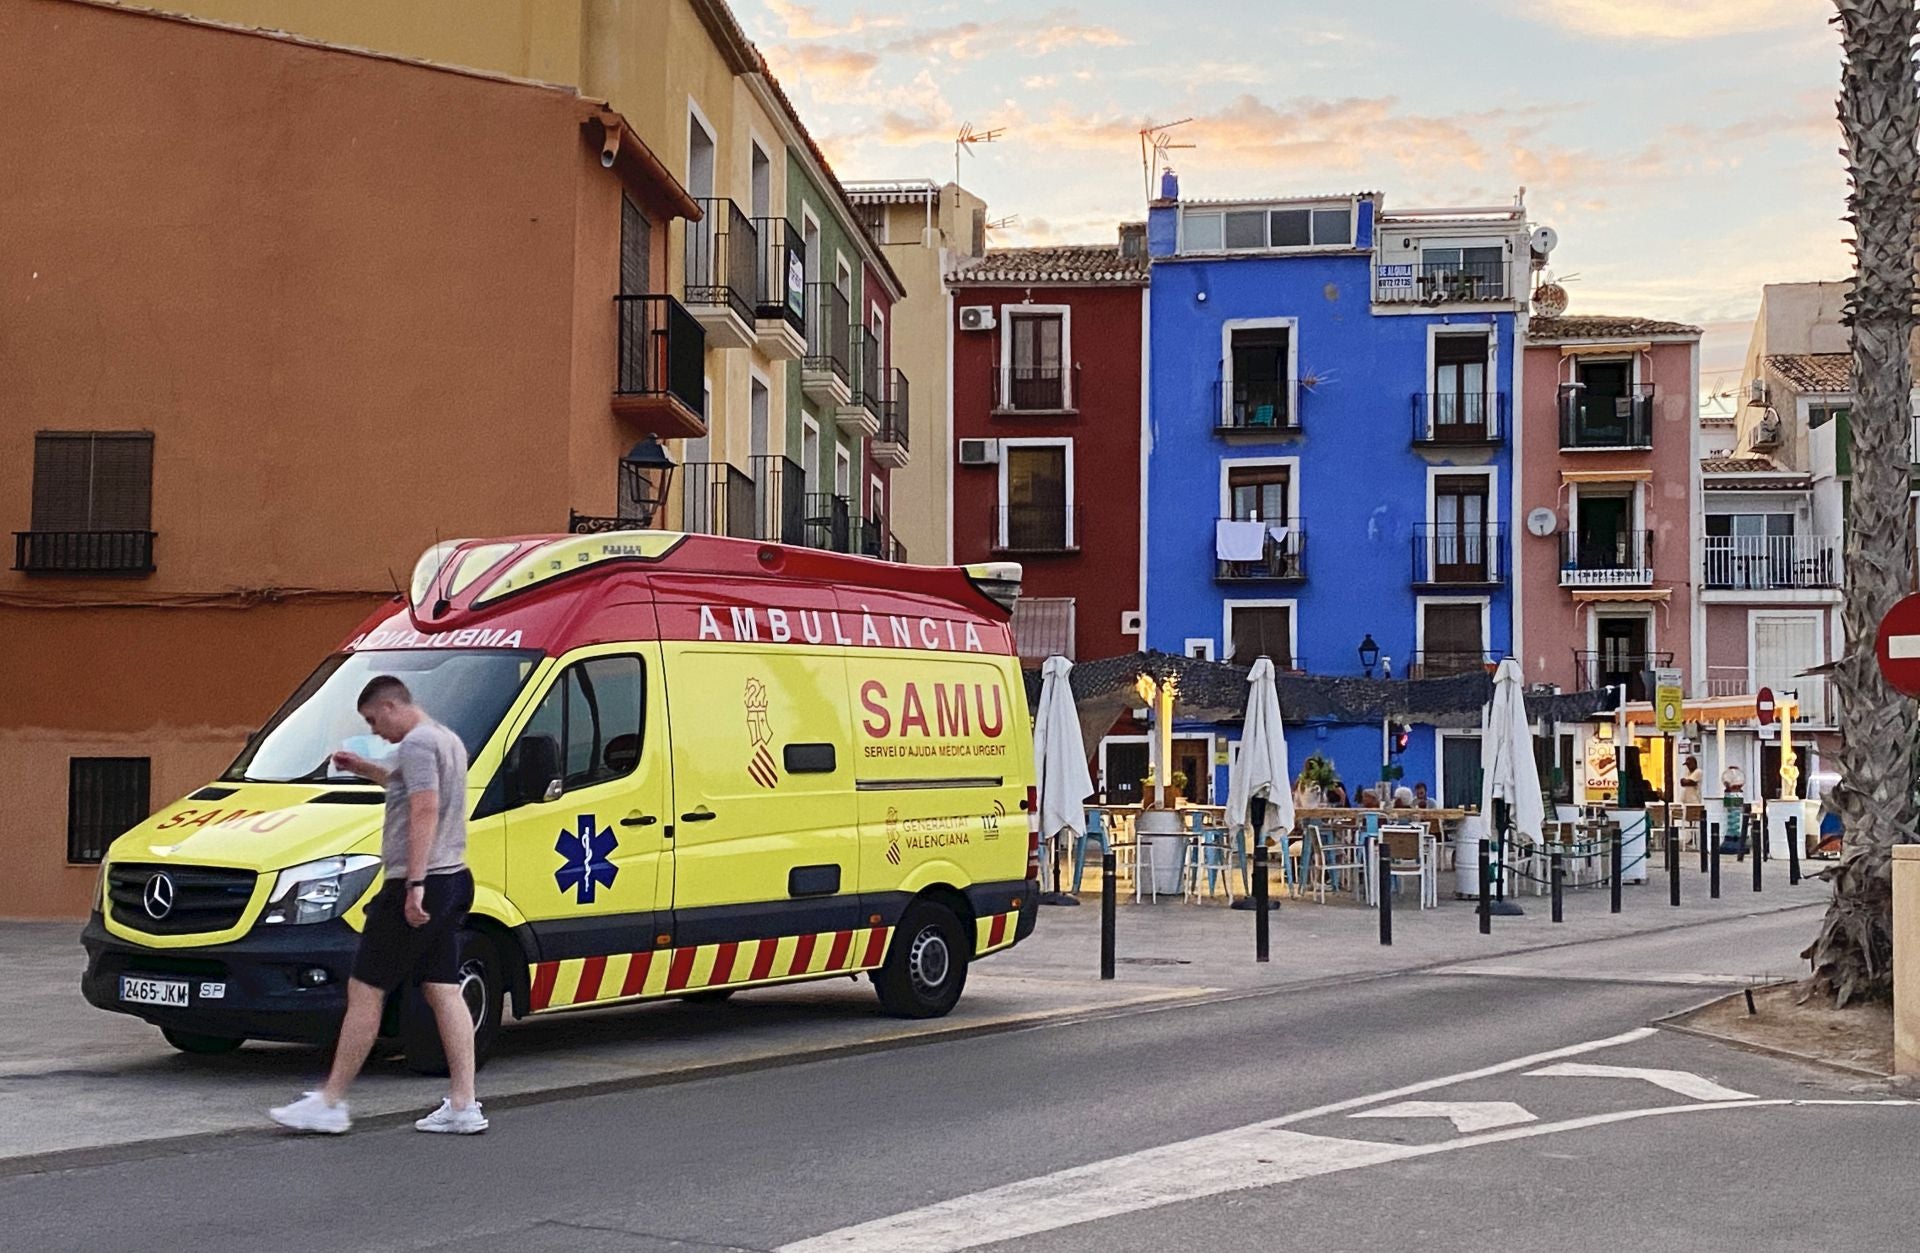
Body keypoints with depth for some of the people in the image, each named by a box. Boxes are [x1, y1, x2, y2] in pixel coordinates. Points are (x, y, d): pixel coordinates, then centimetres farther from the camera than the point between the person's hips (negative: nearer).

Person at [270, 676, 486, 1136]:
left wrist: (415, 884, -27)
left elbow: (425, 811, -23)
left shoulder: (417, 743, -13)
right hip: (451, 879, 10)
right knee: (443, 990, 7)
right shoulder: (447, 740, 19)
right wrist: (365, 769, 33)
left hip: (419, 887, -10)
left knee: (364, 991, -4)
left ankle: (330, 1103, 0)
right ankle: (463, 1106, 3)